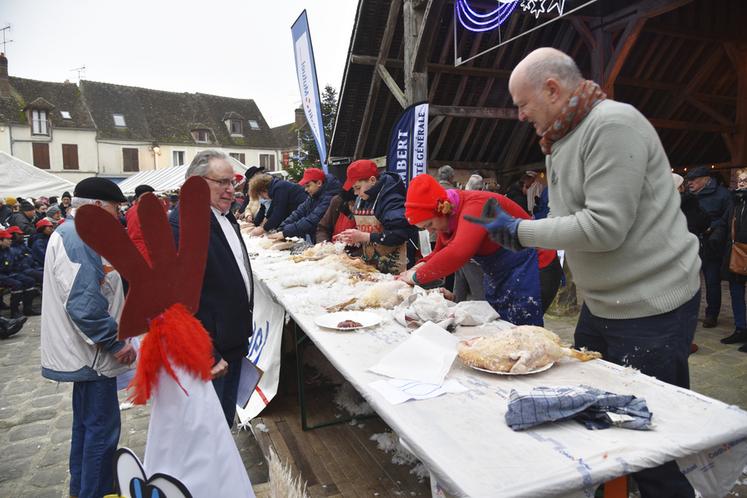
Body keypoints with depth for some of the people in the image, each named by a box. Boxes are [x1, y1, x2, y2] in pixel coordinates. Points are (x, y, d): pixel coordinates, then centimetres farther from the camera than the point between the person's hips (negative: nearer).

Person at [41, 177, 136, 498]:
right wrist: (116, 342, -20)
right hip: (92, 353, -11)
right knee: (101, 427, 0)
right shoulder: (78, 238, -21)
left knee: (87, 422, 22)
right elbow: (84, 305, -29)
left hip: (87, 350, 11)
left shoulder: (72, 233, 12)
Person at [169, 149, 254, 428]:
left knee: (225, 421, 23)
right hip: (209, 352, -8)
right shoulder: (182, 224, -20)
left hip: (233, 342, 9)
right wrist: (208, 356, -23)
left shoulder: (225, 216, 9)